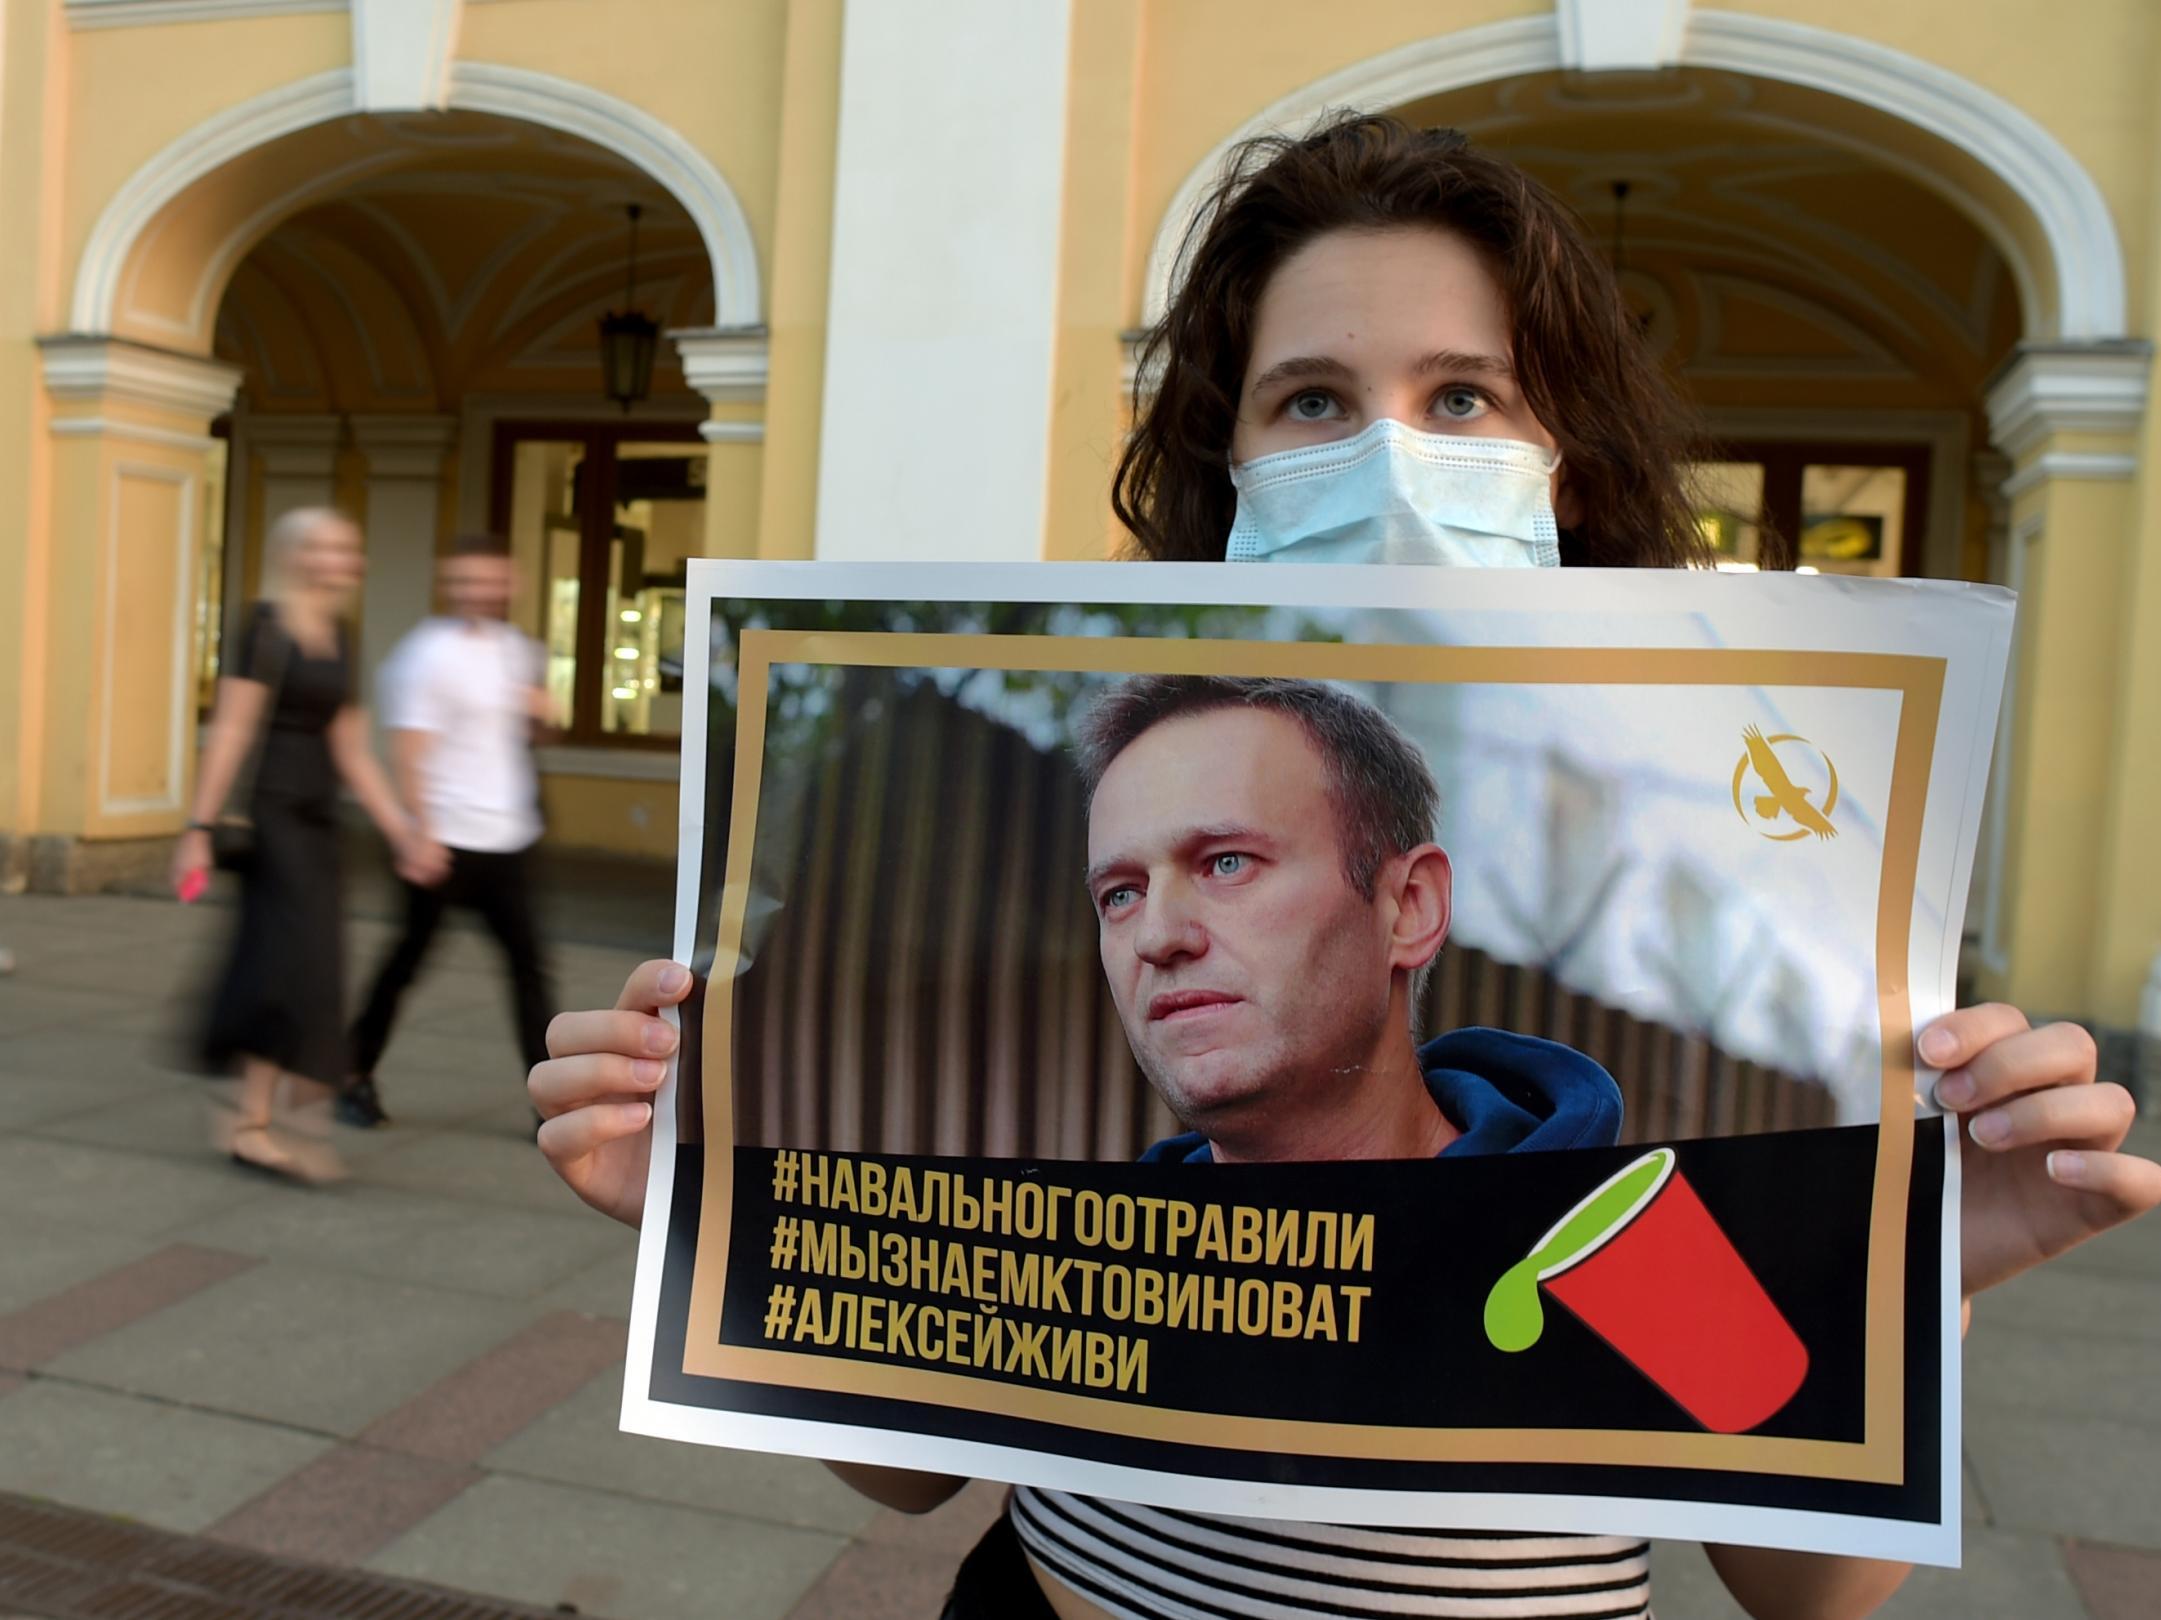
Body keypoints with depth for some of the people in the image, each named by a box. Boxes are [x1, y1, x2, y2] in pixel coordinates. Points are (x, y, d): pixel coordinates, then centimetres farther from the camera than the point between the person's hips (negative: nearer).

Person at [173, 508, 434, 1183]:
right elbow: (231, 731, -11)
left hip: (317, 821, 7)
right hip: (269, 815, -7)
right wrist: (199, 828, -15)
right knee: (298, 959, -11)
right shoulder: (264, 626, -6)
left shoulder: (339, 639, 15)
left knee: (277, 970, 8)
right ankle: (256, 1123, -5)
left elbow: (351, 754, 15)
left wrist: (401, 829, 11)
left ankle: (254, 1125, 14)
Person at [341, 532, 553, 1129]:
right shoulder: (428, 655, -10)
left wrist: (538, 708, 1)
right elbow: (407, 752, -13)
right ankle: (356, 1078, 25)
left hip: (508, 839, 6)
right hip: (446, 840, -6)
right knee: (408, 958, 6)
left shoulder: (515, 647, 11)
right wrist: (421, 834, -19)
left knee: (528, 963, 2)